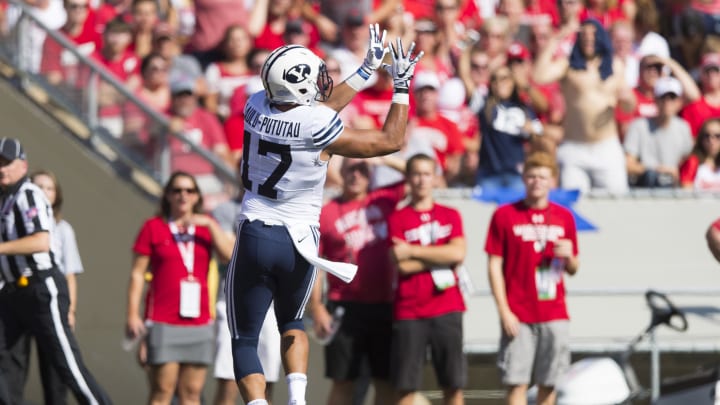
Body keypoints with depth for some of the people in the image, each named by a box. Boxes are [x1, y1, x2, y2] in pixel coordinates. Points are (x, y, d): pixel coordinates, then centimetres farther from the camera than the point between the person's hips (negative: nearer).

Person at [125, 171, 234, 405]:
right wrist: (133, 314, -6)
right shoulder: (153, 227, 5)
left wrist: (210, 225, -11)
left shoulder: (206, 227, 13)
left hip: (198, 321, 3)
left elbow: (229, 255, -3)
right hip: (163, 322, -3)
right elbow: (137, 273, 2)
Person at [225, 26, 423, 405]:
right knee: (292, 322, 27)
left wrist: (368, 67, 18)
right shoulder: (318, 132, -17)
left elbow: (314, 111, 15)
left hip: (255, 236, 1)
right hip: (298, 242, -1)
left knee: (244, 341, 9)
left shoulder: (256, 108, -4)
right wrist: (401, 85, 2)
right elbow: (390, 141, -7)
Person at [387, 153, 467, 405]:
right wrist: (441, 256, -4)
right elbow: (402, 265, -9)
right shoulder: (398, 219, 4)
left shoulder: (450, 216, 12)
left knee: (454, 384, 1)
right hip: (409, 312, -2)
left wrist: (413, 251, -7)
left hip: (447, 310, 2)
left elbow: (458, 253, -6)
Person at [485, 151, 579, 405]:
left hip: (554, 316, 3)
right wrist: (504, 311, -9)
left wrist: (569, 256, -8)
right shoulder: (505, 215, 0)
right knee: (516, 383, -7)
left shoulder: (564, 218, 10)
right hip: (518, 315, -3)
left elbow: (572, 269, 16)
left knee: (549, 383, 5)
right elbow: (495, 265, -2)